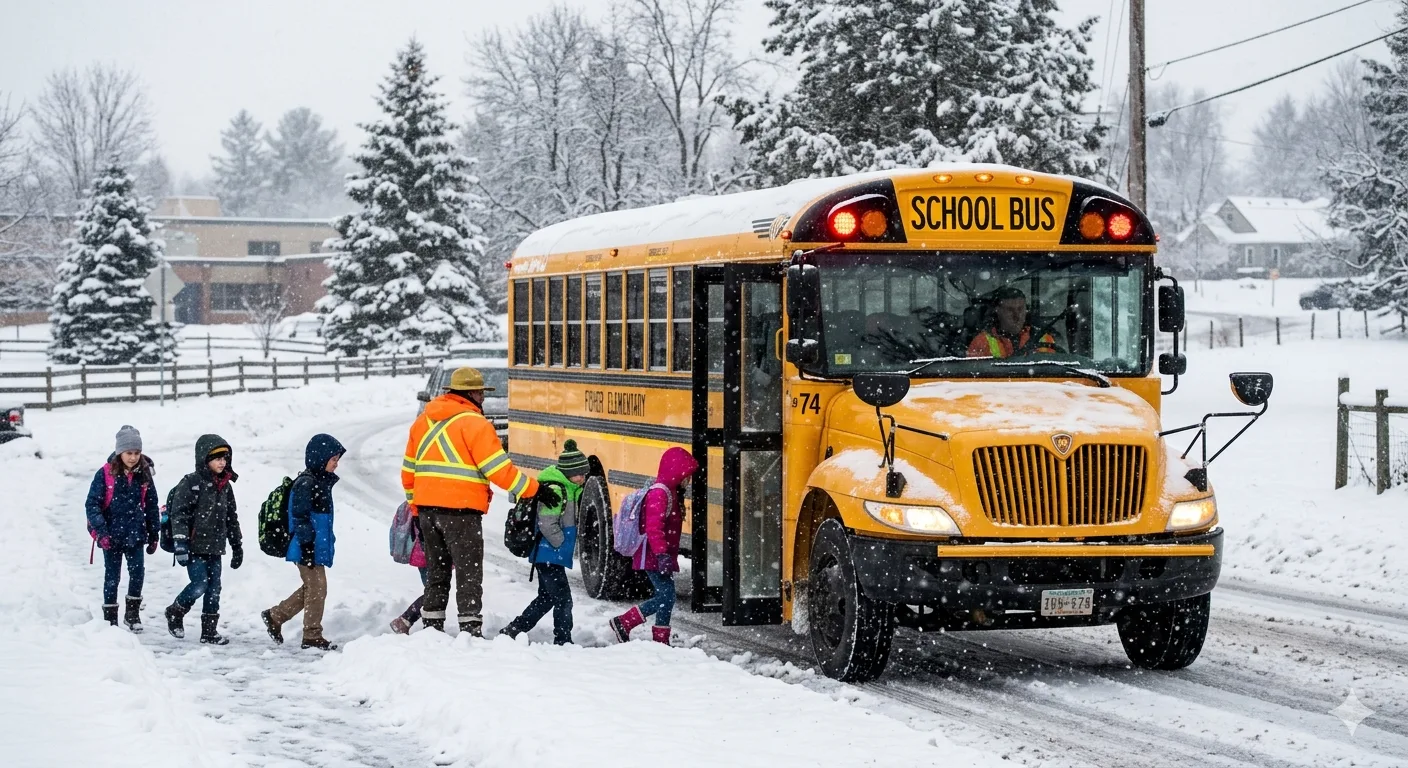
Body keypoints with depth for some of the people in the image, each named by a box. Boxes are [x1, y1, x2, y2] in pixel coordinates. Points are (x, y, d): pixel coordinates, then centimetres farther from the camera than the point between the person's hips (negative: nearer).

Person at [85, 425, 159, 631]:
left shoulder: (144, 475, 1)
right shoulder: (105, 475, -10)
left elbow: (152, 506, 9)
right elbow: (92, 504, -10)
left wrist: (153, 535, 10)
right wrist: (101, 531, -18)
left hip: (135, 535, 2)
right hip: (112, 535, -2)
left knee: (138, 571, -6)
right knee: (112, 576, 6)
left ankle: (133, 613, 11)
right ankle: (110, 617, 17)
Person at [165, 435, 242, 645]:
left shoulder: (226, 486, 13)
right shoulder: (191, 483, -8)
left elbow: (231, 519, 22)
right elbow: (179, 514, -13)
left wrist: (237, 546, 22)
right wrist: (180, 543, -21)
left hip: (215, 548, 7)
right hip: (195, 546, -7)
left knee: (214, 589, 4)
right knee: (200, 584, -13)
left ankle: (209, 631, 12)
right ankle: (175, 613, 12)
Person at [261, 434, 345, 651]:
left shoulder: (321, 482, 15)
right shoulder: (306, 484, -16)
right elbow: (300, 517, -20)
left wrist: (327, 541, 25)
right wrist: (306, 545, -21)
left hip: (317, 548, 10)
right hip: (308, 549, -10)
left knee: (310, 588, 16)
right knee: (317, 588, -4)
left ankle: (275, 616, 26)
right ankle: (312, 636, 4)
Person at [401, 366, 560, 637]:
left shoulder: (423, 420, 14)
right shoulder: (473, 423, -9)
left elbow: (409, 470, 18)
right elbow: (498, 469, -14)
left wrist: (416, 508, 26)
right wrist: (534, 491, -7)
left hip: (427, 508, 7)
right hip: (461, 510, -7)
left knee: (437, 570, 17)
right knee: (469, 572, -1)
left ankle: (431, 626, 18)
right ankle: (470, 629, -6)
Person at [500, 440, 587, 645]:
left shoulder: (569, 489, 12)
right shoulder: (555, 489, -19)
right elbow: (547, 524, -25)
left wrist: (566, 546, 14)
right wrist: (562, 544, -13)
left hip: (546, 556, 11)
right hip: (549, 554, -11)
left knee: (546, 598, 18)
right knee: (563, 599, -7)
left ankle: (512, 631, 24)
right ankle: (563, 641, -1)